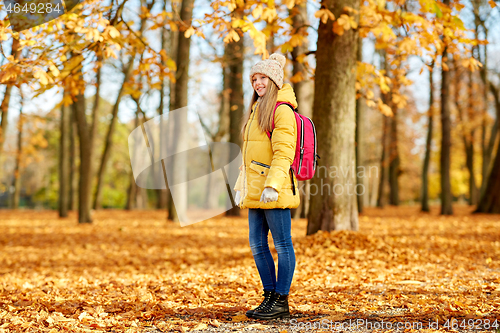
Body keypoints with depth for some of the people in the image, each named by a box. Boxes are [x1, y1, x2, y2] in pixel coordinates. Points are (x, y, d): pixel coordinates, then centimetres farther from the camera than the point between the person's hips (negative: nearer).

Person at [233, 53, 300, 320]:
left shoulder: (282, 111, -7)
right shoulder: (256, 111, 21)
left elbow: (283, 152, -16)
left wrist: (272, 185, -24)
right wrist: (240, 186, 21)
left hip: (274, 191, -9)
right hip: (255, 192, 9)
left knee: (282, 244, -2)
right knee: (257, 244, 10)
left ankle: (281, 301, 3)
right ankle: (270, 296, 18)